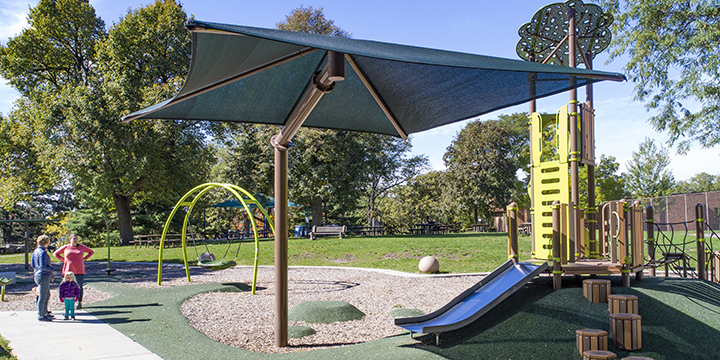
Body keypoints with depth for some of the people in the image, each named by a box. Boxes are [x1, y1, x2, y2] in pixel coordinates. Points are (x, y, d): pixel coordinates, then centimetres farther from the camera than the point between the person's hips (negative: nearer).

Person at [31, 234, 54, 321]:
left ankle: (44, 313, 30)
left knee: (47, 295, 21)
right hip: (44, 276, -10)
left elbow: (32, 264, 17)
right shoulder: (43, 253, -20)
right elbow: (43, 266, -24)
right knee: (42, 297, -1)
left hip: (38, 275, 10)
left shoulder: (35, 251, 9)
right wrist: (51, 269, -9)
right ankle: (40, 316, 7)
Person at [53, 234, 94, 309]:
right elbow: (55, 253, 17)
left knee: (79, 286, -3)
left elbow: (91, 252, 19)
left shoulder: (82, 247, 7)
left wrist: (84, 259, 6)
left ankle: (79, 303, 1)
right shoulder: (65, 247, 5)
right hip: (68, 270, 0)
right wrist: (63, 260, 4)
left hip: (79, 271, 0)